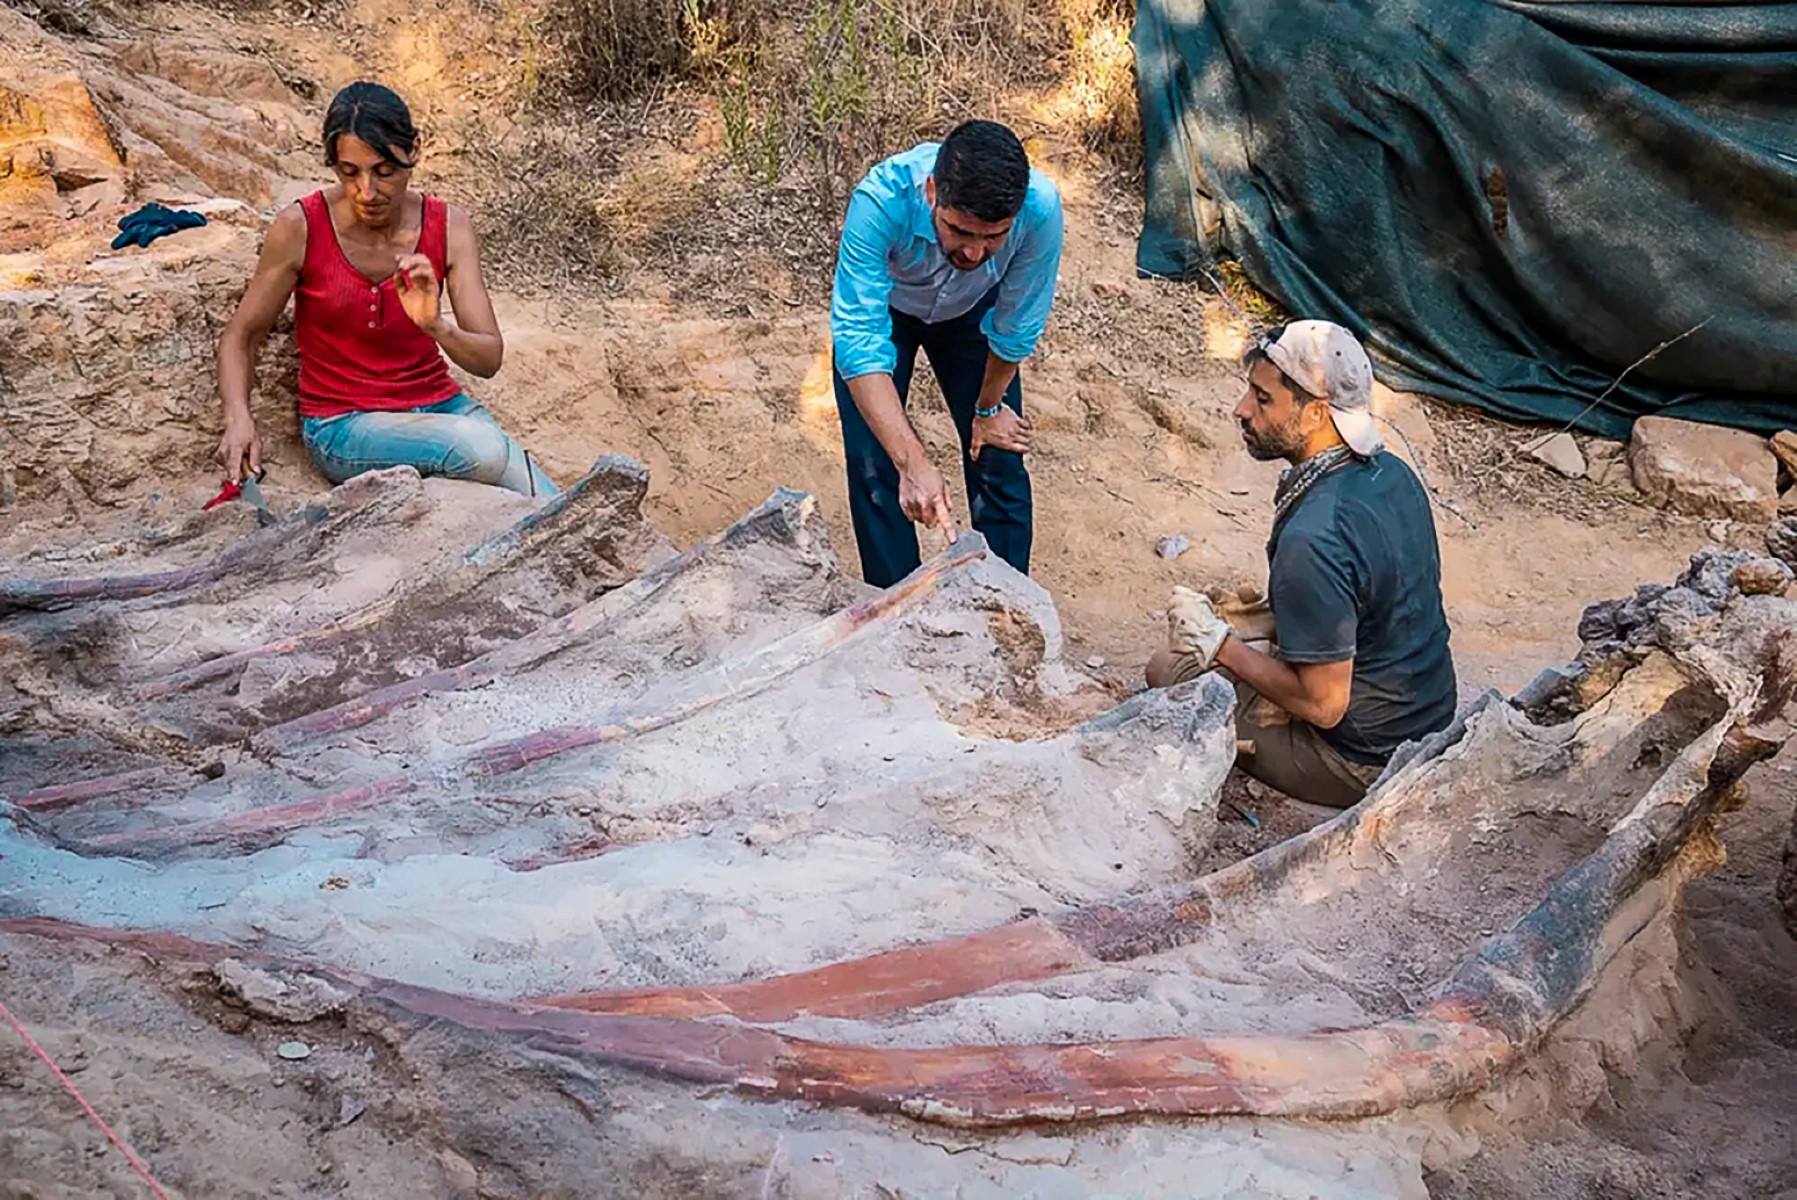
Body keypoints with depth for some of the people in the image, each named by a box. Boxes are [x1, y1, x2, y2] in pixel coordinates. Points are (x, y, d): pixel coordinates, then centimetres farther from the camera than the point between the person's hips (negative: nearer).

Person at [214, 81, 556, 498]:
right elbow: (241, 335, 0)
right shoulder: (301, 228, -11)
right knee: (482, 449, -32)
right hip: (342, 426, -2)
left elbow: (490, 359, -9)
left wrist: (436, 326, -31)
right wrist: (238, 420, -18)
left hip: (439, 404, 3)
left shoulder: (449, 227, -5)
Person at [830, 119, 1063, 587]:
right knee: (873, 465, -7)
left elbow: (1016, 327, -20)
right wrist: (913, 462, -55)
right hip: (881, 307, -1)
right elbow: (859, 342, -46)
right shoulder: (880, 201, -43)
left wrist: (988, 407, -4)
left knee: (999, 458, 0)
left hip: (972, 311, 2)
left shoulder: (1041, 208, -38)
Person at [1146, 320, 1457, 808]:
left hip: (1363, 764, -8)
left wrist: (1220, 642, -14)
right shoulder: (1392, 472, -3)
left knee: (1168, 670, 2)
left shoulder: (1312, 540, -31)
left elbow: (1324, 703, -25)